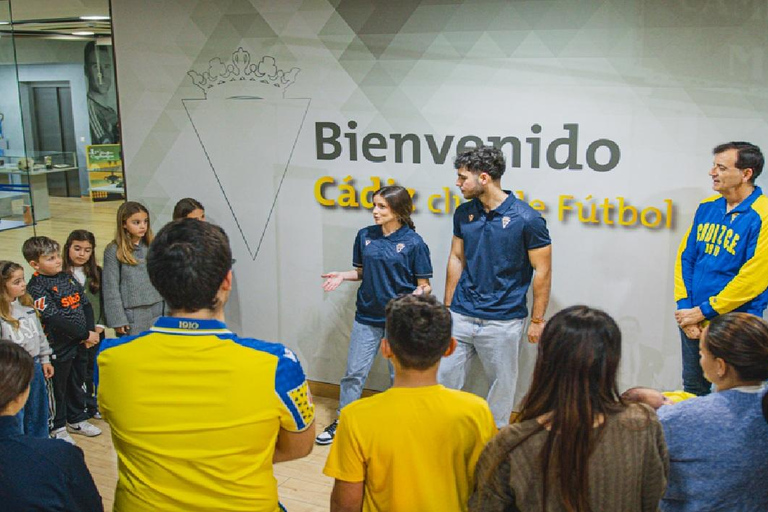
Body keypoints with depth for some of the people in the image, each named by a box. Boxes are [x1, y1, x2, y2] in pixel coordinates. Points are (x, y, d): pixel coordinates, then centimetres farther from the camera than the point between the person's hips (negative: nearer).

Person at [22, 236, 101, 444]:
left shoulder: (68, 278, 6)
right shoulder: (37, 288, -17)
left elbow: (86, 305, 8)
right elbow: (55, 320, -23)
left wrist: (91, 332, -6)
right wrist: (85, 334, -20)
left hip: (79, 344, 7)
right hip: (58, 347, -7)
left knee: (77, 382, 21)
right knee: (58, 387, 8)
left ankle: (76, 419, 38)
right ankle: (57, 428, 25)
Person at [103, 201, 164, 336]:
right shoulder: (113, 251, -5)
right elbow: (111, 288, -6)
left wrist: (167, 310, 8)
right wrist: (117, 320, -8)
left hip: (156, 314, 3)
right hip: (131, 317, -3)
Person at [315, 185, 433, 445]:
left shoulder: (413, 242, -10)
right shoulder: (365, 236, 2)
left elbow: (424, 285, -5)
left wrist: (419, 293, -26)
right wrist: (343, 276, -4)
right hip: (367, 316, 3)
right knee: (354, 373, 10)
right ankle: (341, 422, 25)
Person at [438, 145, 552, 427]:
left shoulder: (526, 218, -12)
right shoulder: (464, 213, 4)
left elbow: (542, 271, -7)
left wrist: (537, 320, -6)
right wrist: (447, 306, 12)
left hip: (503, 321, -4)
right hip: (461, 316, 4)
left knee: (502, 385, 10)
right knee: (444, 377, 7)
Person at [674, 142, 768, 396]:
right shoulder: (707, 207, 6)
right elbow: (685, 258, 8)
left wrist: (702, 312, -14)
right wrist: (685, 308, -3)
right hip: (693, 322, 6)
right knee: (692, 393, 18)